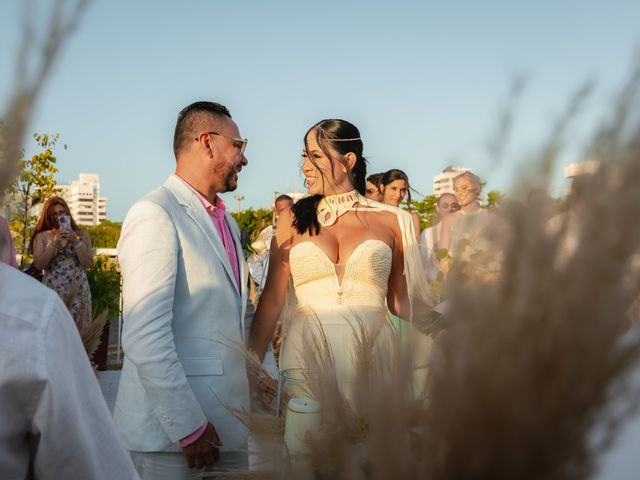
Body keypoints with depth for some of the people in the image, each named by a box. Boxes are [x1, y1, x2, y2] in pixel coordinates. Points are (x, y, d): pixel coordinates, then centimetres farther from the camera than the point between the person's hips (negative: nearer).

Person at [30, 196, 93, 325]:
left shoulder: (81, 234, 7)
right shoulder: (41, 237, 5)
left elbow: (87, 263, -2)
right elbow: (38, 265, -5)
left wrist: (76, 242, -11)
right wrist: (54, 243, -13)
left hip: (78, 291, 1)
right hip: (52, 292, -1)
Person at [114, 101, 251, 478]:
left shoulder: (226, 221, 15)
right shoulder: (155, 214, -14)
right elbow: (145, 338, -20)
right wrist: (189, 427, -19)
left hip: (228, 417, 8)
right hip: (169, 428, -8)